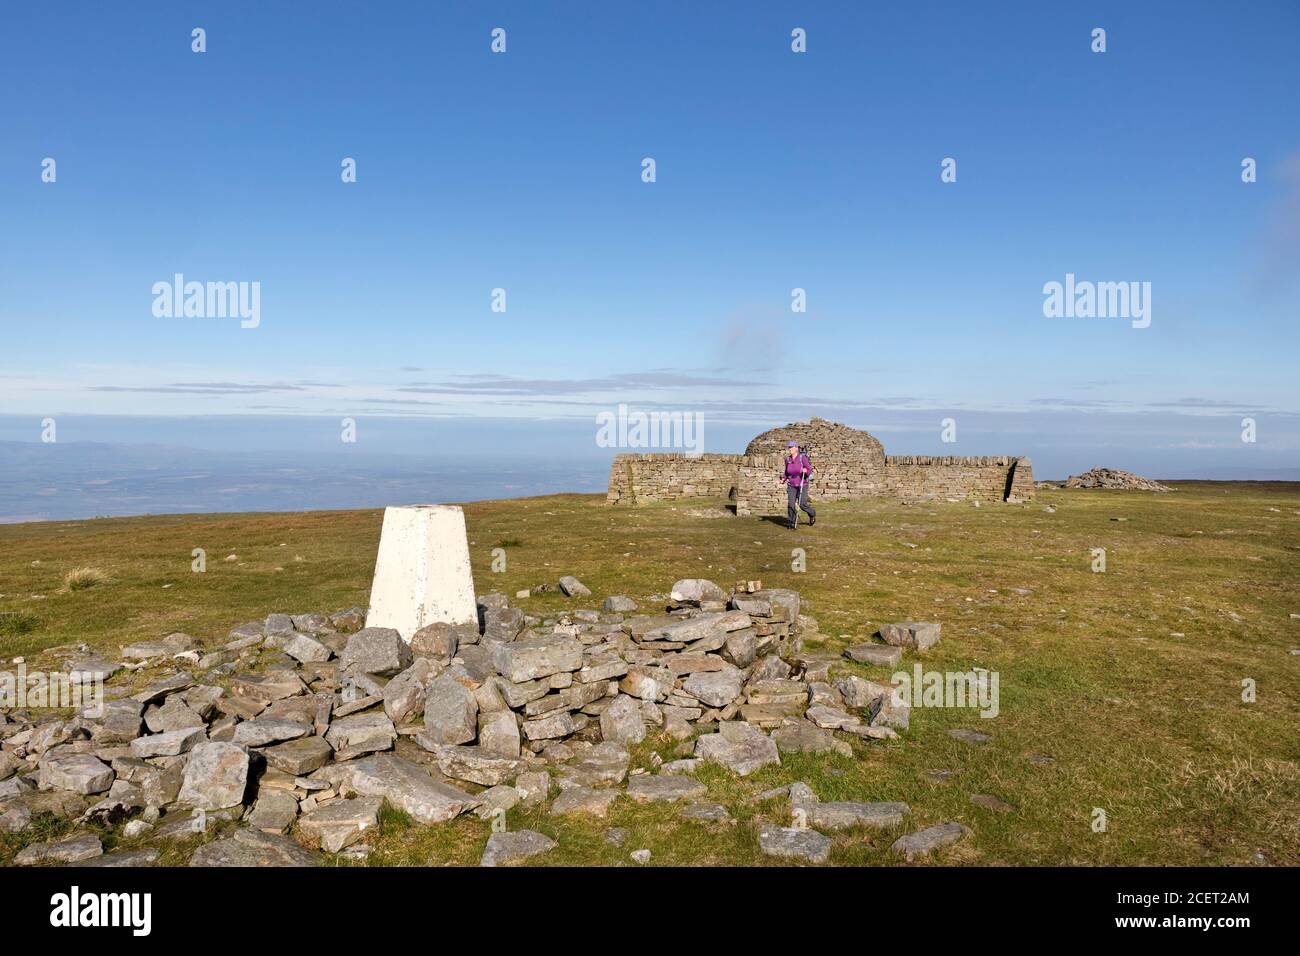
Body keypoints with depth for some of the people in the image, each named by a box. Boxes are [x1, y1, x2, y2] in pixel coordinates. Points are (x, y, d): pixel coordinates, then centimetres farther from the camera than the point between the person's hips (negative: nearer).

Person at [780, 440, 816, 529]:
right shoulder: (788, 459, 0)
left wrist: (805, 470, -33)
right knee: (791, 504, -9)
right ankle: (793, 523, 3)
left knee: (802, 504, -5)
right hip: (791, 485, 4)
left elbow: (809, 470, -10)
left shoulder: (802, 457, -13)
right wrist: (783, 479, -3)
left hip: (802, 484, -4)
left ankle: (812, 515, 26)